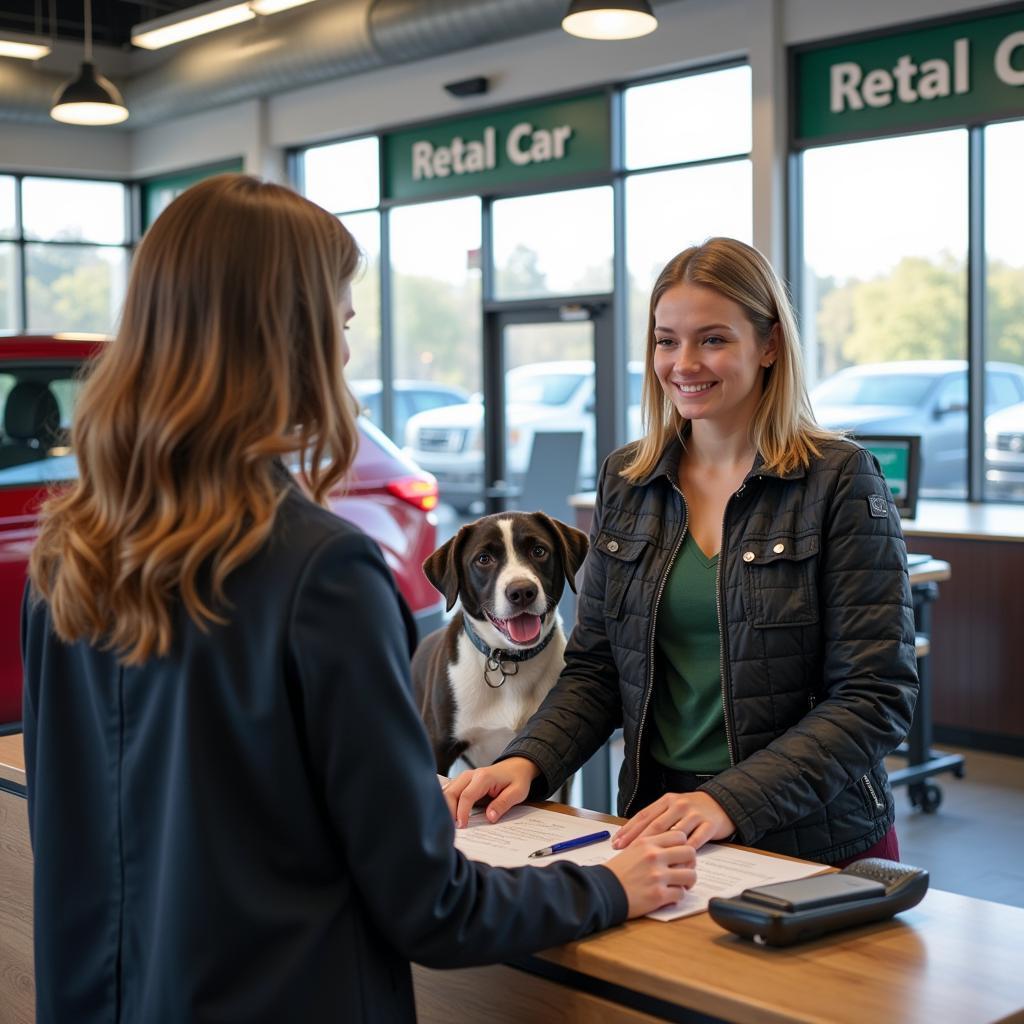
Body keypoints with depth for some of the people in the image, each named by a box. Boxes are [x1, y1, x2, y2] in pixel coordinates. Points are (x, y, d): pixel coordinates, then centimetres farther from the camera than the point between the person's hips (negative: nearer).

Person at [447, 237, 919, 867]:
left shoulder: (840, 479, -4)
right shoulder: (625, 482, 10)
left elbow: (876, 697, -9)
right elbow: (595, 671, 13)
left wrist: (730, 802, -21)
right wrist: (527, 763, -6)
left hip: (818, 844, -3)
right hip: (657, 832, 3)